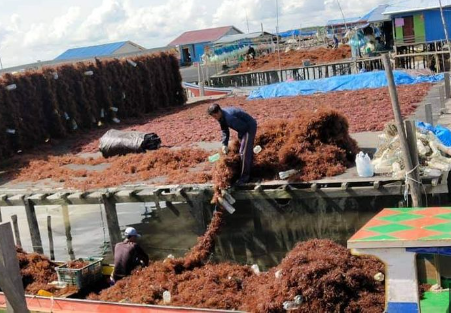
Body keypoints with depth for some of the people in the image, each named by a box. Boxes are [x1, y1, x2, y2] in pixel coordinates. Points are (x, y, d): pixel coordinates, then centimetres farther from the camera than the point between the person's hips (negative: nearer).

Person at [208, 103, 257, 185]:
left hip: (249, 127, -10)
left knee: (244, 152, -10)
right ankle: (249, 171, 33)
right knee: (248, 150, 20)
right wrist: (224, 144, -4)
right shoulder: (221, 116, -6)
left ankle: (245, 177, -4)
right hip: (244, 127, 10)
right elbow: (225, 131, 5)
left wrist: (240, 138, -8)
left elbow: (244, 127, -26)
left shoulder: (229, 117, -34)